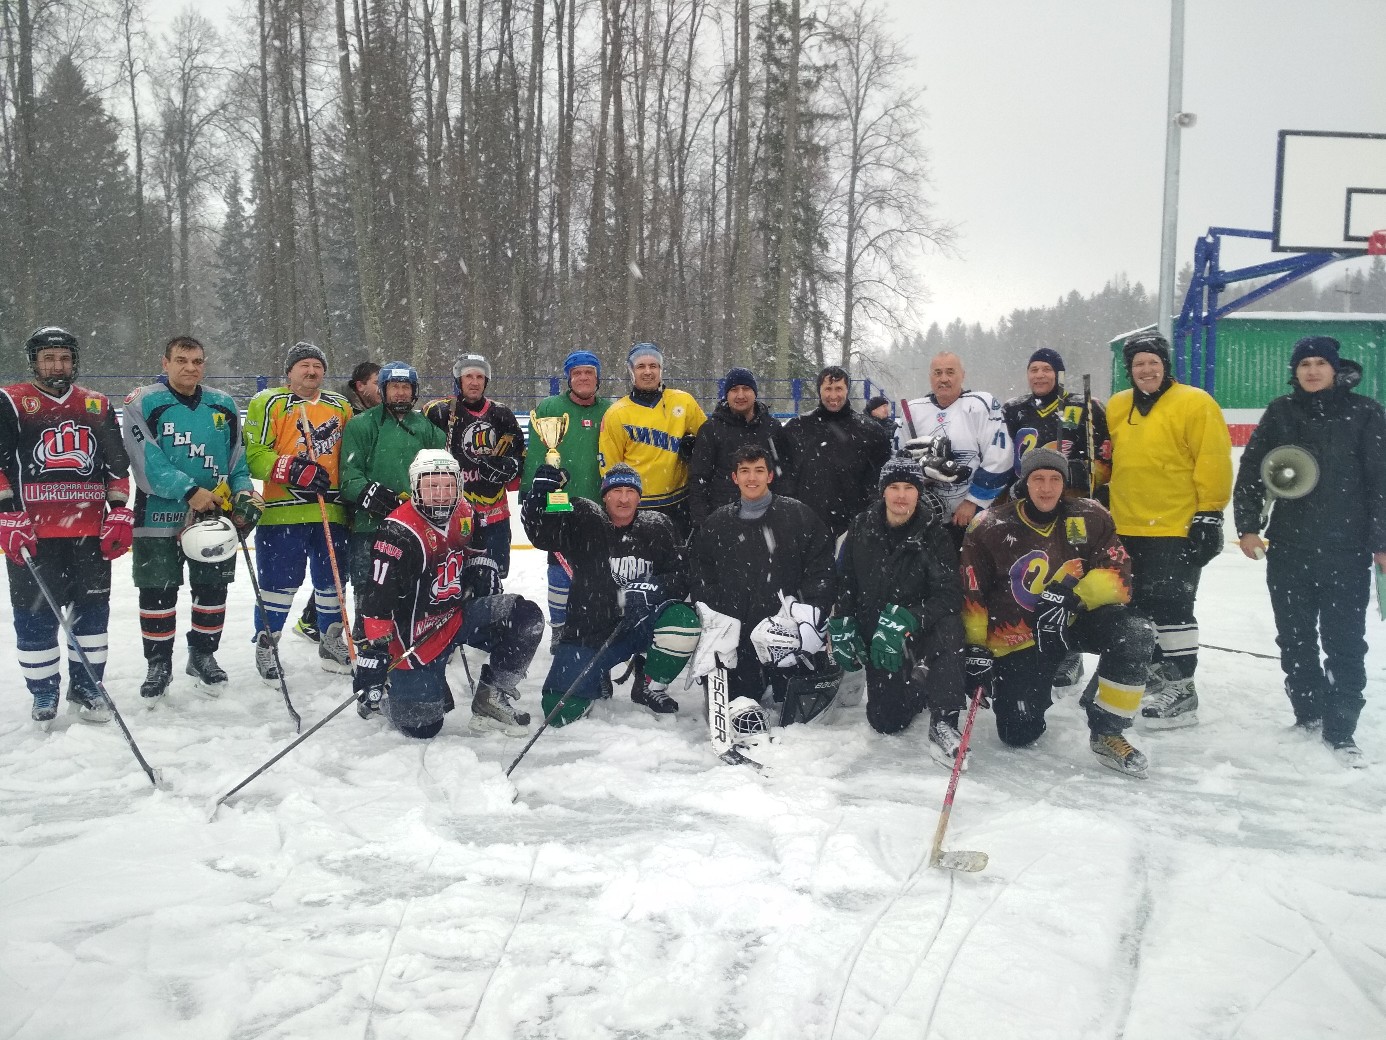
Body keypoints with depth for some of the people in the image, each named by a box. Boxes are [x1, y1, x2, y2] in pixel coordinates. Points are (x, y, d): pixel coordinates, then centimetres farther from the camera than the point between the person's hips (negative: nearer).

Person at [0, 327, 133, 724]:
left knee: (92, 610, 8)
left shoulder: (97, 406, 12)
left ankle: (86, 685, 22)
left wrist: (119, 513, 5)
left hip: (91, 531, 3)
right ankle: (43, 694, 17)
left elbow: (116, 464, 13)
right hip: (32, 533, -3)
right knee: (36, 615, 3)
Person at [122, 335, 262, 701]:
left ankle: (203, 654, 28)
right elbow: (148, 461, -14)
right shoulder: (142, 404, -4)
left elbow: (238, 457, 12)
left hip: (215, 513, 3)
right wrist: (189, 491, -23)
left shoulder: (224, 406, 8)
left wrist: (244, 493, -5)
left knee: (212, 587, 10)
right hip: (159, 513, -3)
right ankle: (158, 664, 19)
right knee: (157, 591, 4)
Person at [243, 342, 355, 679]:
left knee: (332, 578, 12)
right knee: (279, 581, 0)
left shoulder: (341, 407, 15)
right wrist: (293, 470, -21)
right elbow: (253, 455, -9)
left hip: (331, 511, 5)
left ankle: (332, 642, 28)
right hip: (282, 511, -5)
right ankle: (265, 645, 17)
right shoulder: (268, 403, -1)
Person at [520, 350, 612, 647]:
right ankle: (559, 628, 17)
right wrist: (529, 494, -5)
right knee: (561, 569, 3)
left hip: (599, 506, 2)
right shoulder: (549, 408, 0)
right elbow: (535, 454, -2)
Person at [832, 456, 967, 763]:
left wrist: (904, 620, -33)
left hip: (920, 634, -2)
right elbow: (844, 580, 6)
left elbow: (950, 595, -20)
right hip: (874, 636, 3)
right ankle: (916, 689, 32)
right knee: (885, 723, -3)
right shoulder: (862, 529, -4)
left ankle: (943, 723, -28)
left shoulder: (934, 534, -12)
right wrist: (842, 628, -3)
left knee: (947, 626, -38)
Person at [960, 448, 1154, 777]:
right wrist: (975, 648, -9)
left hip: (1078, 620, 2)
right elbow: (971, 595, -5)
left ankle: (1107, 732, -11)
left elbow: (1118, 575, -10)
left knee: (1134, 634, -29)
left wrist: (1074, 595, -27)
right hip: (1018, 638, -1)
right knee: (1019, 735, -9)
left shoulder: (1090, 518, -6)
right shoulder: (990, 528, -10)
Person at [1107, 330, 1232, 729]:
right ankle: (1154, 672, 30)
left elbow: (1213, 462, -11)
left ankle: (1181, 689, 1)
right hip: (1127, 529, 7)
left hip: (1177, 529, -7)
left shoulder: (1194, 404, -7)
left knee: (1171, 606, -8)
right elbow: (1108, 459, 22)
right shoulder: (1116, 408, 11)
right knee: (1139, 605, 15)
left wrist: (1209, 514, -14)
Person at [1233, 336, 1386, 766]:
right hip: (1288, 548, 3)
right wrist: (1247, 525, -2)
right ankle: (1309, 715, 26)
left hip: (1347, 550, -2)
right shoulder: (1280, 413, 5)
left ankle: (1341, 731, 8)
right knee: (1295, 639, 11)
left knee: (1344, 643, 1)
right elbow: (1250, 470, 6)